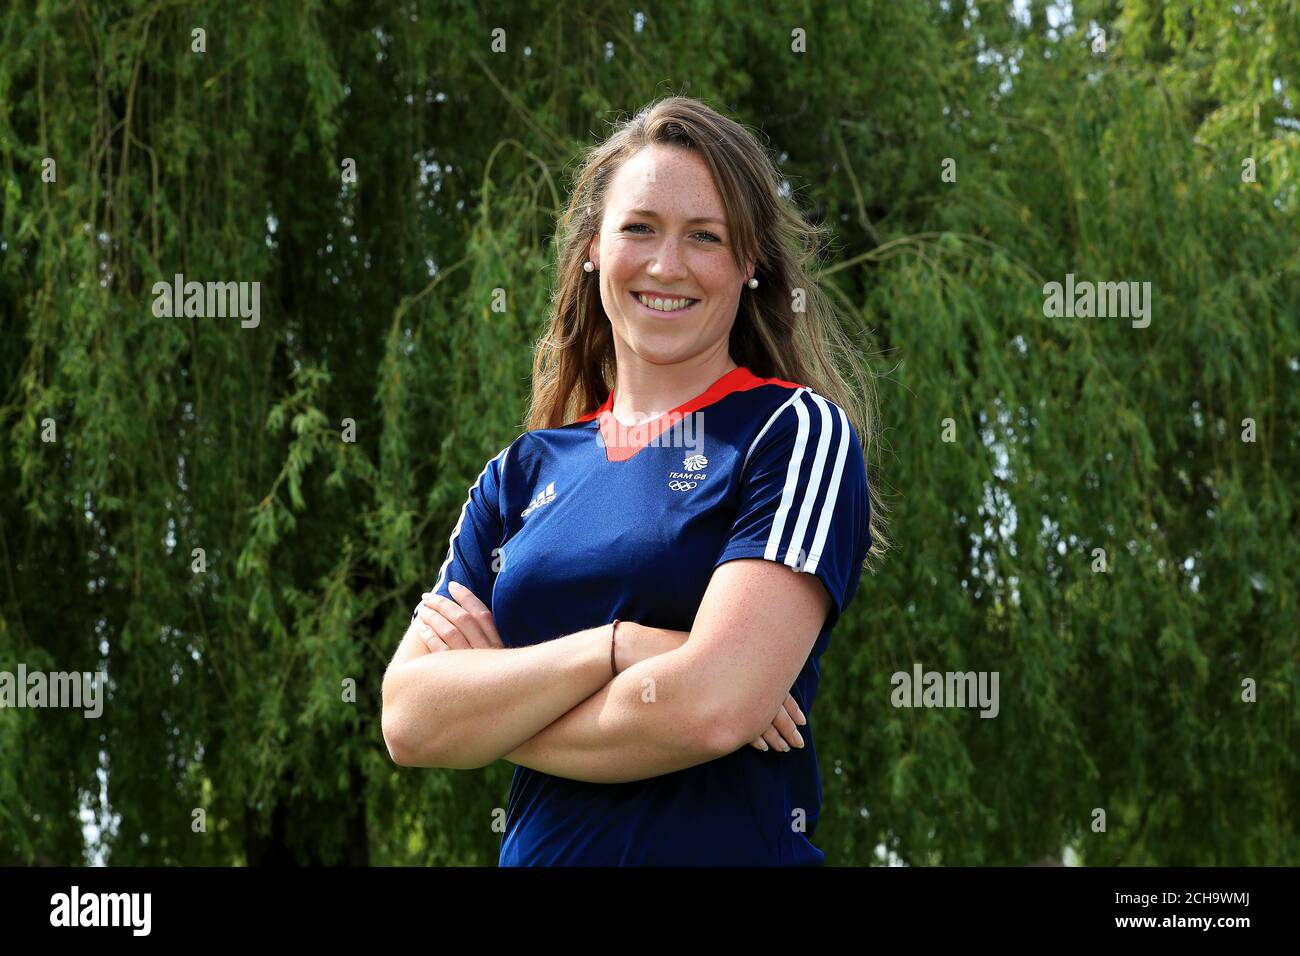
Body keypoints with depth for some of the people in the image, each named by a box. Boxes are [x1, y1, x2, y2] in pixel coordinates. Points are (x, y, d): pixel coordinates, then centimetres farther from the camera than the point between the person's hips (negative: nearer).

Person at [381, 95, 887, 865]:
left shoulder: (796, 434, -6)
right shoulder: (523, 474, 7)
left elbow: (712, 707, -20)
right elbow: (409, 721, -5)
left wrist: (485, 709, -7)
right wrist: (612, 649, -18)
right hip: (537, 849, 4)